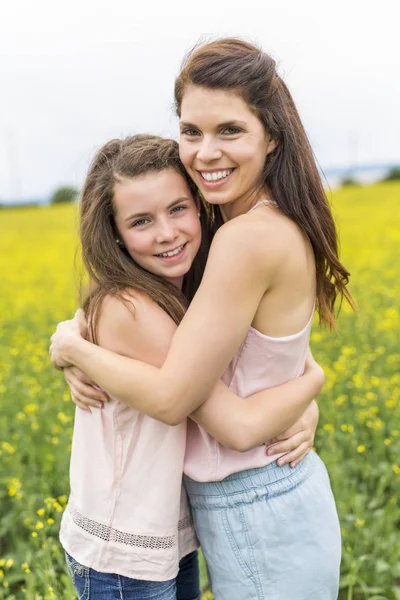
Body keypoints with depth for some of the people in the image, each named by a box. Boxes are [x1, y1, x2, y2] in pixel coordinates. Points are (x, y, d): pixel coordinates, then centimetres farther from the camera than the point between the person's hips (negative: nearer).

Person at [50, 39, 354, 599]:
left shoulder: (249, 237, -26)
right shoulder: (283, 225, 1)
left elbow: (172, 397, -24)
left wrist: (72, 347, -10)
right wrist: (93, 360, -6)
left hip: (257, 518, -8)